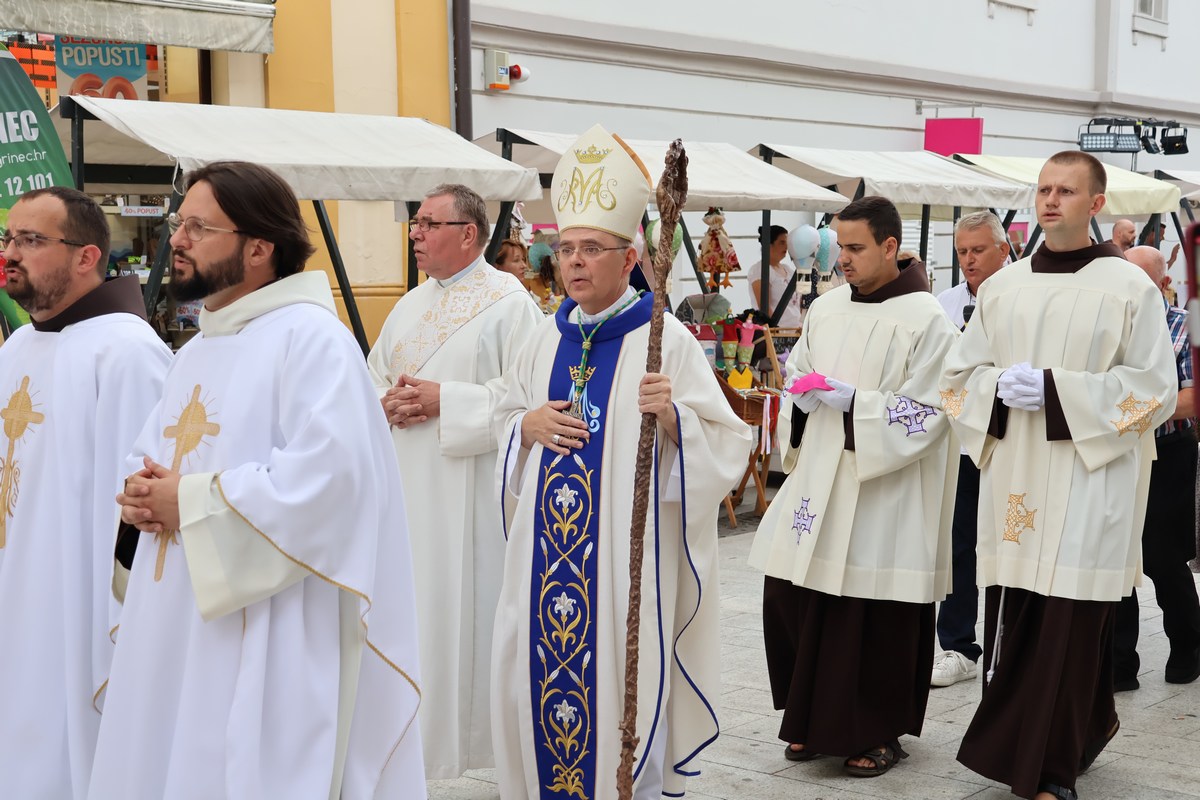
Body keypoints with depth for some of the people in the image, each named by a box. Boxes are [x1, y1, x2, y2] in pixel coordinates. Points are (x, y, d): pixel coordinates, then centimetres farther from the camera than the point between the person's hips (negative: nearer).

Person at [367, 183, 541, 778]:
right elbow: (369, 379, 20)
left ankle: (477, 731, 11)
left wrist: (446, 401, -18)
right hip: (407, 489, 7)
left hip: (471, 494, -7)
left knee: (467, 612, -2)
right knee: (412, 612, 9)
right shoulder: (410, 307, 16)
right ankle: (419, 733, 20)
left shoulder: (509, 302, -7)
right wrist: (386, 402, -3)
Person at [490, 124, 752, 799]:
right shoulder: (547, 339, 10)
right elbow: (505, 420, 20)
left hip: (627, 553, -5)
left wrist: (672, 419, -26)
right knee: (538, 679, 8)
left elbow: (724, 447, -8)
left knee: (622, 684, 0)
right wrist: (529, 425, -2)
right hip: (547, 550, 5)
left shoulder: (667, 340, -7)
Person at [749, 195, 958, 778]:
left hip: (884, 491, -6)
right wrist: (804, 393, -1)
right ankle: (813, 719, 23)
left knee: (875, 618, -1)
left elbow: (927, 414, -12)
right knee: (791, 597, 6)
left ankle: (879, 732, 17)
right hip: (819, 479, 6)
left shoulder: (925, 321, -9)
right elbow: (797, 372, 21)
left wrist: (852, 401, -18)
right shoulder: (826, 308, 9)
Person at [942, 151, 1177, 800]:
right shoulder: (1003, 286, 11)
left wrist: (1055, 389, -15)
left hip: (1089, 482, -4)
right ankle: (1086, 725, 27)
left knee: (1071, 623, -5)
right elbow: (959, 373, 15)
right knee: (1011, 619, 5)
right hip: (1014, 479, 4)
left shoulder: (1129, 288, -2)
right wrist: (1002, 387, -8)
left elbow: (1154, 388, -6)